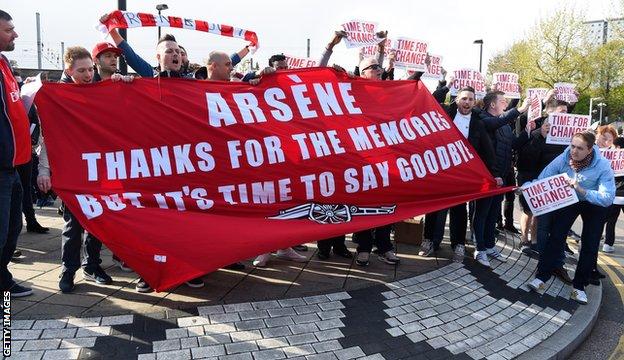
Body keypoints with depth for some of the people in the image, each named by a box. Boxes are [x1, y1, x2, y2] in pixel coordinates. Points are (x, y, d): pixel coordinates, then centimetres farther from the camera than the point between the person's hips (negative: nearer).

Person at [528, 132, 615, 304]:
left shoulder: (603, 166, -32)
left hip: (594, 205, -1)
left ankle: (579, 286, 14)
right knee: (556, 237, -9)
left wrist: (581, 190, -47)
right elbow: (542, 180, -21)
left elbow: (607, 198, -38)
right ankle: (541, 277, -4)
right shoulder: (563, 159, -26)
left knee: (590, 245, 0)